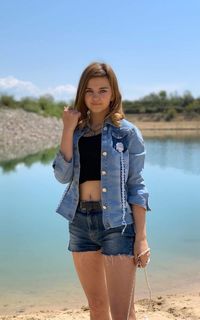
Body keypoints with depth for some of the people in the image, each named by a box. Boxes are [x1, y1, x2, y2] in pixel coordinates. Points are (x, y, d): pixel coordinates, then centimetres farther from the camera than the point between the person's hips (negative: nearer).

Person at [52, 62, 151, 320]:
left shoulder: (127, 132, -2)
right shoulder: (77, 131, 10)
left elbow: (136, 187, -4)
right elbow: (62, 176, -3)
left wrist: (141, 237, -10)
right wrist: (68, 129, -8)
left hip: (117, 223, -4)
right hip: (80, 221, 5)